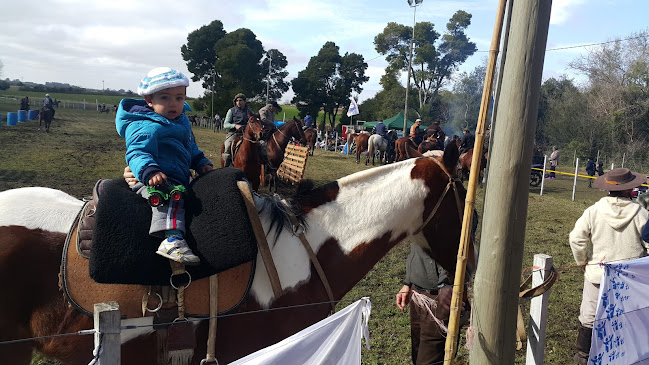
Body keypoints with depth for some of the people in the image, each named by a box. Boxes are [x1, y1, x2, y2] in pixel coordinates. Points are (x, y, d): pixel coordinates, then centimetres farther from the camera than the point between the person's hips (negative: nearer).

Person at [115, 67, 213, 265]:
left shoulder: (183, 121, 15)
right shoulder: (145, 128, -15)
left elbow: (192, 149, 29)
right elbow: (137, 153, -28)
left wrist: (202, 163, 14)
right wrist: (150, 172, -45)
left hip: (180, 179, 10)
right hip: (154, 182, -10)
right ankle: (172, 239, -51)